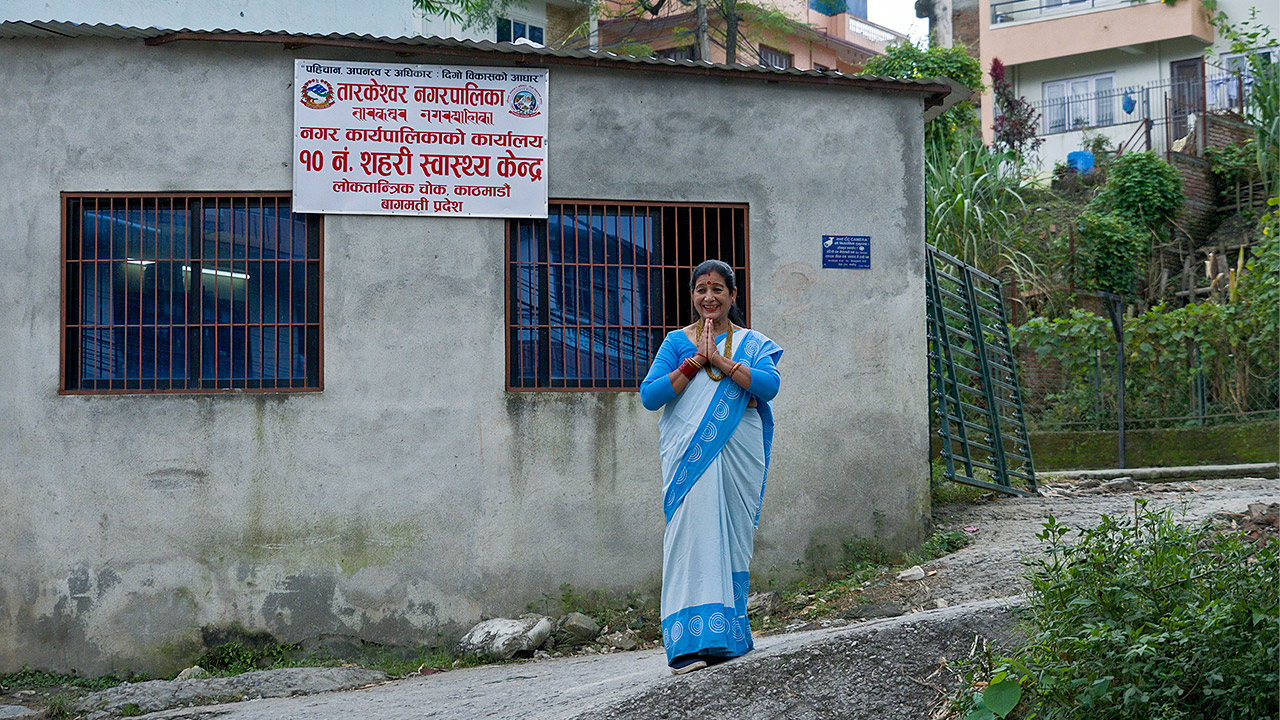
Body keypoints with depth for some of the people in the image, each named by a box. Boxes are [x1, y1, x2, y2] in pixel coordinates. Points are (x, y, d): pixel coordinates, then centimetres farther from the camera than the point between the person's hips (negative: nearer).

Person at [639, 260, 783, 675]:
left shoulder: (752, 343, 12)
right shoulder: (677, 342, 11)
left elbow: (769, 386, -7)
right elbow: (649, 396, -1)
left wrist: (720, 360, -12)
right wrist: (694, 362, -6)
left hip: (738, 454, 1)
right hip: (690, 454, -1)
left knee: (732, 539, 1)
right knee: (694, 535, -12)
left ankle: (729, 634, 12)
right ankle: (690, 643, -17)